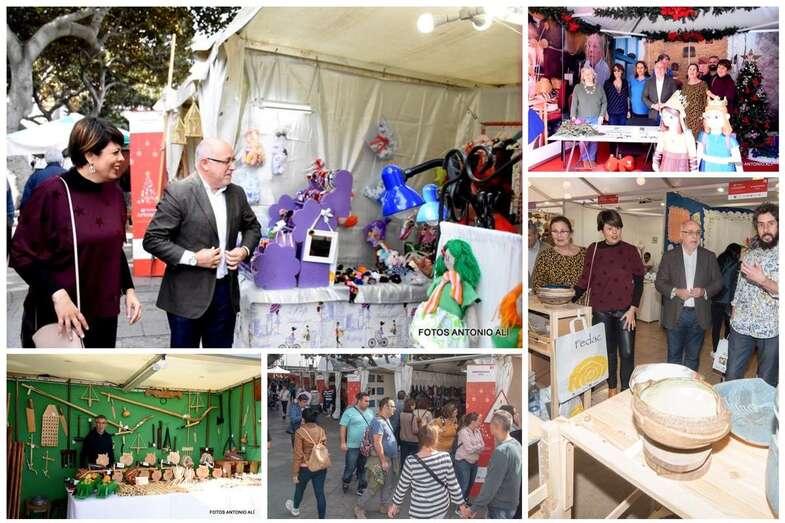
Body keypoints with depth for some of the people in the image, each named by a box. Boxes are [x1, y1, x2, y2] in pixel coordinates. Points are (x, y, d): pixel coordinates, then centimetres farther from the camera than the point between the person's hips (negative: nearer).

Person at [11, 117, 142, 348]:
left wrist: (128, 289, 5)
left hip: (103, 312, 6)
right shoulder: (53, 192, -15)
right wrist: (57, 294, -22)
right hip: (56, 316, -5)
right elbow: (21, 253, -13)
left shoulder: (114, 193, 4)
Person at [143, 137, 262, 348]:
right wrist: (193, 258, -20)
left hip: (225, 290, 5)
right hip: (187, 294, -5)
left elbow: (252, 226, 20)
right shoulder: (177, 193, -14)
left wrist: (245, 250, -1)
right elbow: (152, 240, -13)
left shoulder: (237, 193, 5)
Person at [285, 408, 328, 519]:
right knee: (320, 493, 9)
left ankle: (295, 508, 50)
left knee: (300, 489, 24)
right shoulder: (321, 431, -4)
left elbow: (298, 455, -16)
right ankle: (322, 518, 15)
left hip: (305, 468, -3)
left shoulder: (300, 432, -18)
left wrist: (295, 473, -8)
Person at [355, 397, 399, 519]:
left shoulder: (386, 420, 8)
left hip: (390, 459, 9)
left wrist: (389, 459, 19)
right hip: (381, 459, -9)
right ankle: (359, 508, 13)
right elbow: (377, 444, -26)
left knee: (389, 485, 18)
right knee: (374, 487, -1)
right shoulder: (378, 422, -23)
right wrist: (383, 461, -22)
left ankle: (384, 506, 33)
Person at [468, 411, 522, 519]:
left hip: (500, 508, -8)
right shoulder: (517, 445, 1)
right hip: (511, 504, 8)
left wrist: (474, 508, -17)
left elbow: (490, 485, -25)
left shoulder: (502, 451, -25)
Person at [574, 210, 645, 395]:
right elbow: (585, 279, 5)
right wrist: (570, 300, -5)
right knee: (608, 352, 10)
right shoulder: (593, 250, 3)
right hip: (601, 311, 1)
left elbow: (639, 282, 0)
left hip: (624, 310, -1)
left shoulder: (630, 250, -1)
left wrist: (633, 309, -7)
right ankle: (611, 389, 25)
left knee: (627, 353, -1)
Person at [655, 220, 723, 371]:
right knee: (674, 356, 8)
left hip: (699, 315, 1)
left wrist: (705, 291, -14)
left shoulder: (709, 257, 6)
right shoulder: (669, 256, 2)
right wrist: (675, 291, -18)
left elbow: (718, 282, 6)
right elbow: (659, 282, -1)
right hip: (675, 315, -1)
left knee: (693, 356, 10)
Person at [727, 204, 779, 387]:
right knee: (732, 377, 6)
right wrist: (734, 314, 12)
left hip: (772, 330, -4)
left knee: (767, 383, 7)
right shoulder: (749, 256, 11)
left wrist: (763, 281, -25)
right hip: (741, 327, 4)